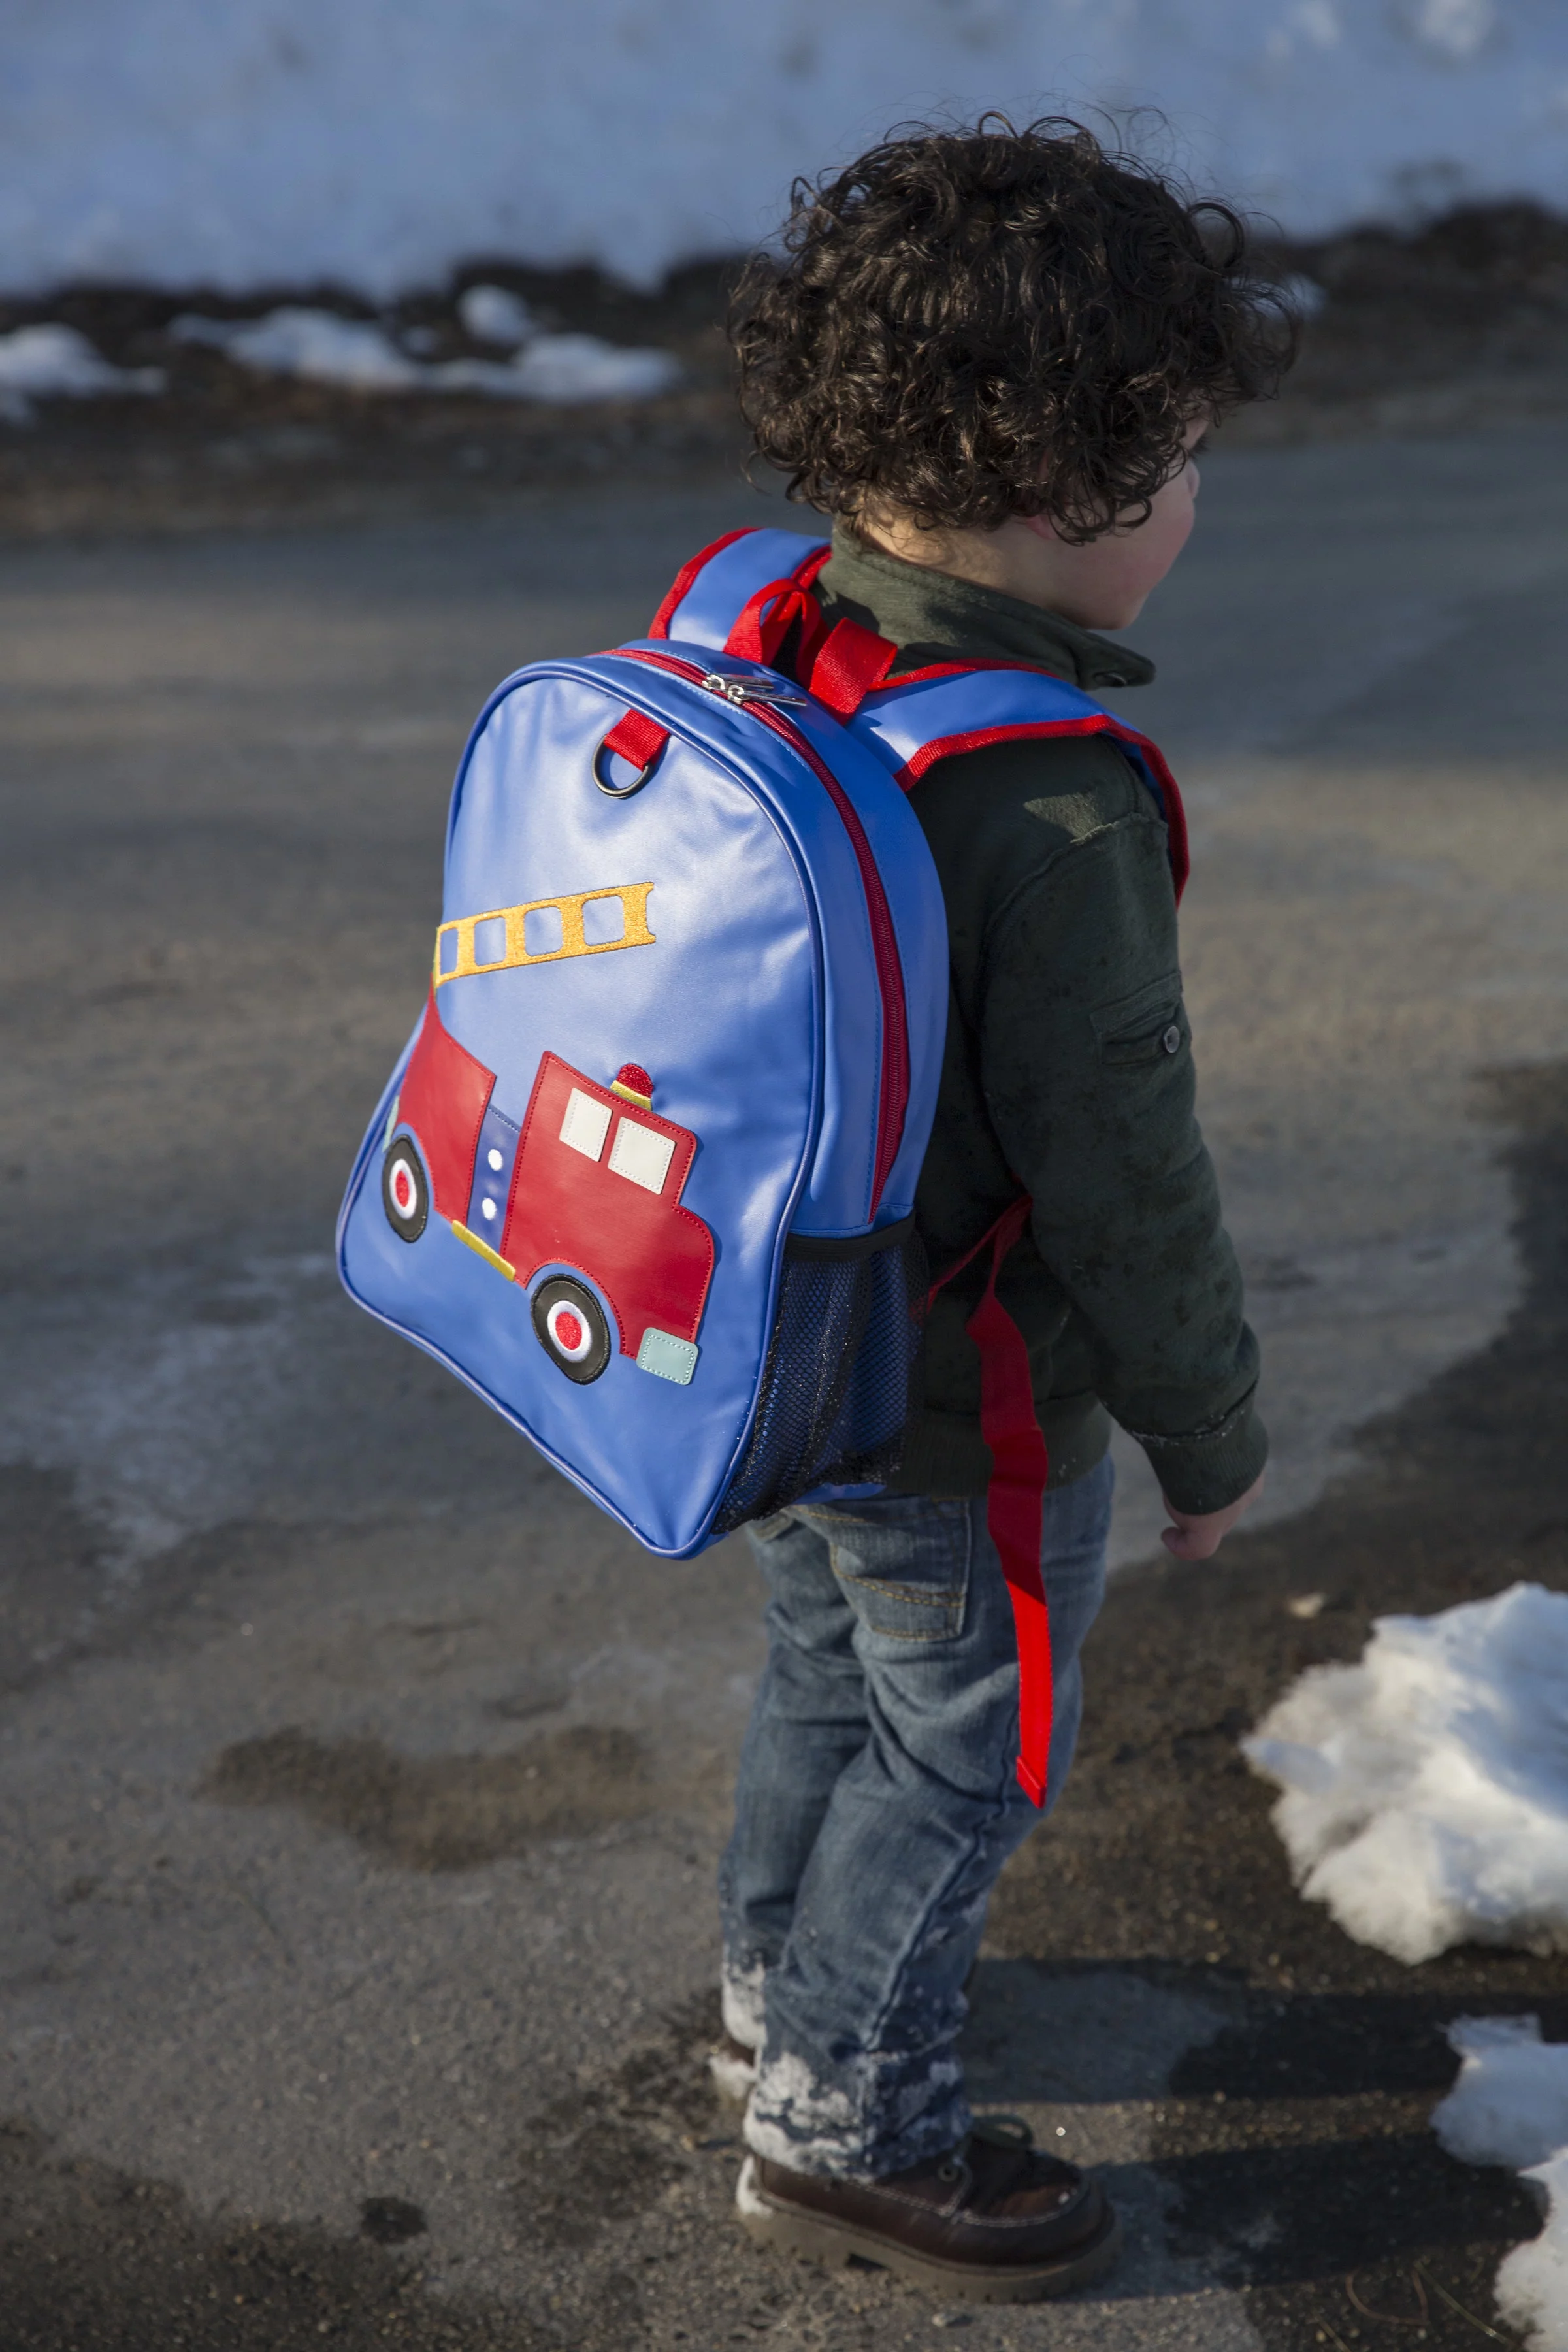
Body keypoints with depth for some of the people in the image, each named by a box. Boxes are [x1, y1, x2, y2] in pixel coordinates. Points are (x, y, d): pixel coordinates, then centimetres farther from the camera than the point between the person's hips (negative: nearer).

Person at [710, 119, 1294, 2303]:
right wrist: (1212, 1434, -8)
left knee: (826, 1678, 29)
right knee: (956, 1763, 15)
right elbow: (1118, 1173, -24)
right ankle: (845, 2130, 35)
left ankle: (782, 1994, 52)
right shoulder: (1057, 813, -32)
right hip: (967, 1426, -8)